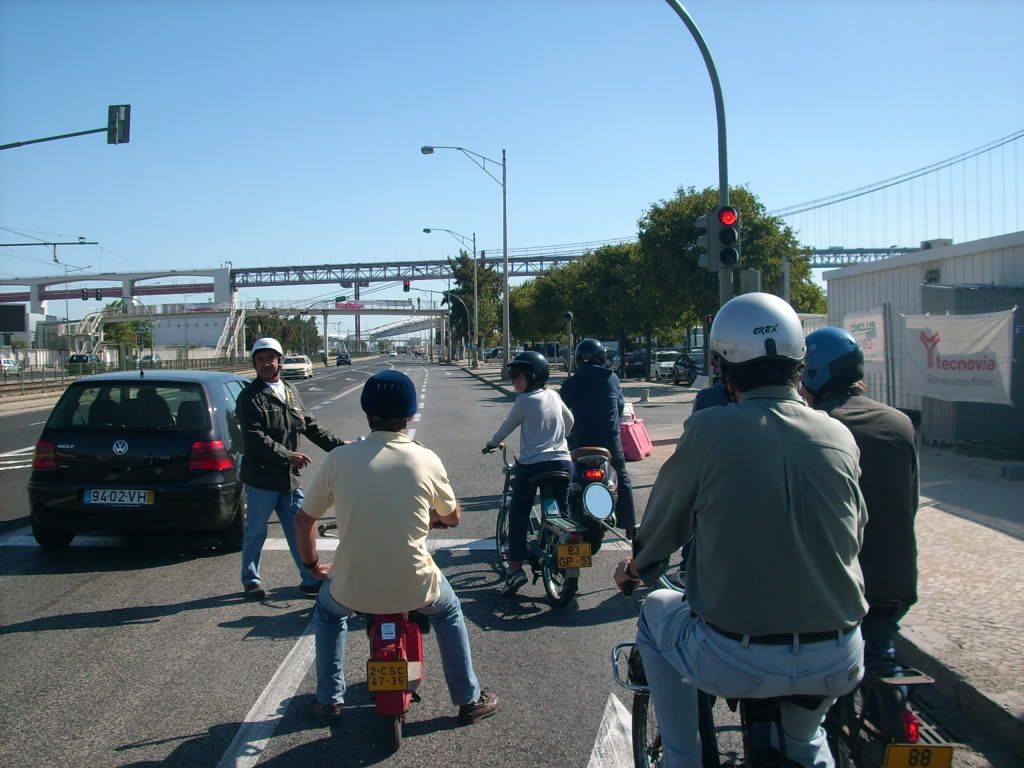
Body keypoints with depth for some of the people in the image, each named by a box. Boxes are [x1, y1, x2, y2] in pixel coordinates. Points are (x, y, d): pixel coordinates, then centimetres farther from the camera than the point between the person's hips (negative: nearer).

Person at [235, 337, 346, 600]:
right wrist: (287, 455, -22)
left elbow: (310, 426, 17)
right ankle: (251, 580, 24)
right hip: (262, 477, -5)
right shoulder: (250, 397, -9)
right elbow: (255, 438, -18)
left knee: (299, 529, 9)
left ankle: (310, 579, 17)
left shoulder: (290, 392, 13)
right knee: (256, 533, 8)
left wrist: (340, 445, 10)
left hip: (290, 476, 6)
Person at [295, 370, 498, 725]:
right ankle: (469, 699, 37)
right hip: (414, 588, 0)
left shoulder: (339, 458, -7)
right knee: (448, 611, 33)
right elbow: (452, 516, 10)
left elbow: (304, 519, 3)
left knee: (327, 609, 36)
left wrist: (311, 563, 21)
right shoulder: (426, 460, -7)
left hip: (353, 590, 1)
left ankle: (329, 699, 38)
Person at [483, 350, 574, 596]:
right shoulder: (554, 396, 10)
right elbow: (569, 421, 24)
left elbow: (507, 426, 4)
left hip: (532, 465, -5)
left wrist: (491, 444, 22)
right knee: (562, 513, 18)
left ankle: (515, 569, -4)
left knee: (518, 516, 3)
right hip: (562, 462, 5)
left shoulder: (524, 401, -7)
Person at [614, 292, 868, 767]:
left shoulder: (708, 431, -11)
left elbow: (662, 523, 2)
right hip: (839, 666, 4)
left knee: (655, 614, 26)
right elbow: (855, 533, 12)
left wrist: (637, 566, 24)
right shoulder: (840, 437, -2)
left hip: (738, 665, -3)